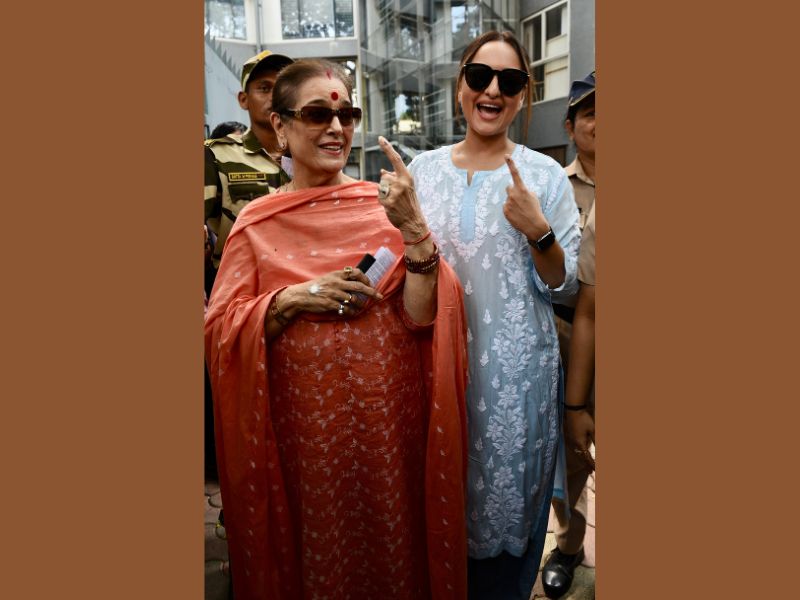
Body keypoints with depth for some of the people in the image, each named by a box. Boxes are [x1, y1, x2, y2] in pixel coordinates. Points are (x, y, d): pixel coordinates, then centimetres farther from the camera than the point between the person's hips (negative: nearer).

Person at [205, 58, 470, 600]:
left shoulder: (385, 204, -3)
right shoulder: (257, 222, 0)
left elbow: (423, 318, -9)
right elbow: (221, 330, -2)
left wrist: (414, 229, -23)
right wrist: (293, 300, -17)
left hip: (389, 414, 0)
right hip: (301, 421, 0)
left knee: (395, 543, 16)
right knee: (316, 551, 16)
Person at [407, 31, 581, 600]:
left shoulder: (545, 175, -3)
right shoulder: (423, 168, 4)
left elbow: (562, 287, -4)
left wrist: (538, 232, -20)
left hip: (516, 371, -2)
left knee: (504, 498, 12)